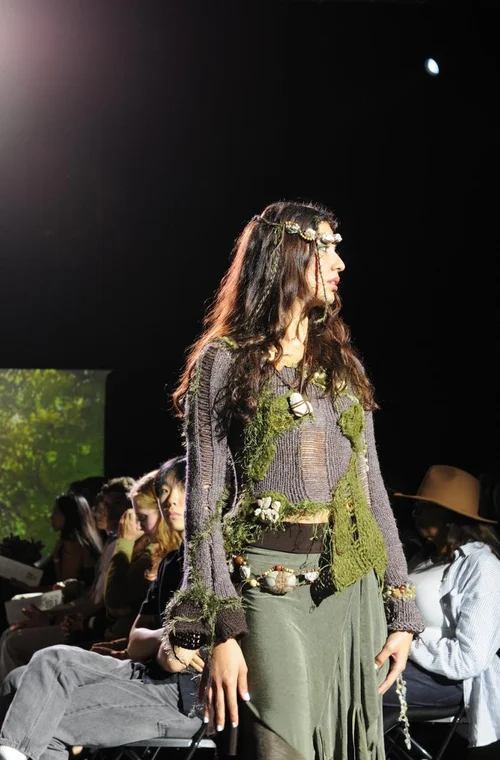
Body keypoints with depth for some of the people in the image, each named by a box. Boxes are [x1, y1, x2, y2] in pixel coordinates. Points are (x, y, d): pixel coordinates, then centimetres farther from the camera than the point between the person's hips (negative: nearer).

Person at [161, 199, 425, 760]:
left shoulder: (344, 366, 16)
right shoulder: (224, 363, 0)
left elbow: (373, 489, 15)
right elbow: (204, 502, -5)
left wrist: (400, 611, 8)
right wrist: (218, 631, -14)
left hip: (353, 589, 5)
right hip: (270, 591, -5)